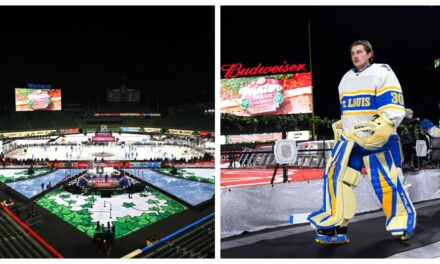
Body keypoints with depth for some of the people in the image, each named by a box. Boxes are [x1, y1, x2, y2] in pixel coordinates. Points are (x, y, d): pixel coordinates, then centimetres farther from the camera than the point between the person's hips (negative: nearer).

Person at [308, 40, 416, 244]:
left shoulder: (382, 73, -6)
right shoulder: (346, 79, 17)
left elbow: (394, 108, -15)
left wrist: (380, 130, -26)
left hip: (378, 140, -6)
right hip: (350, 138, 6)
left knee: (387, 183, -3)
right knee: (335, 176, -6)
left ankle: (403, 224, 20)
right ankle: (336, 228, 0)